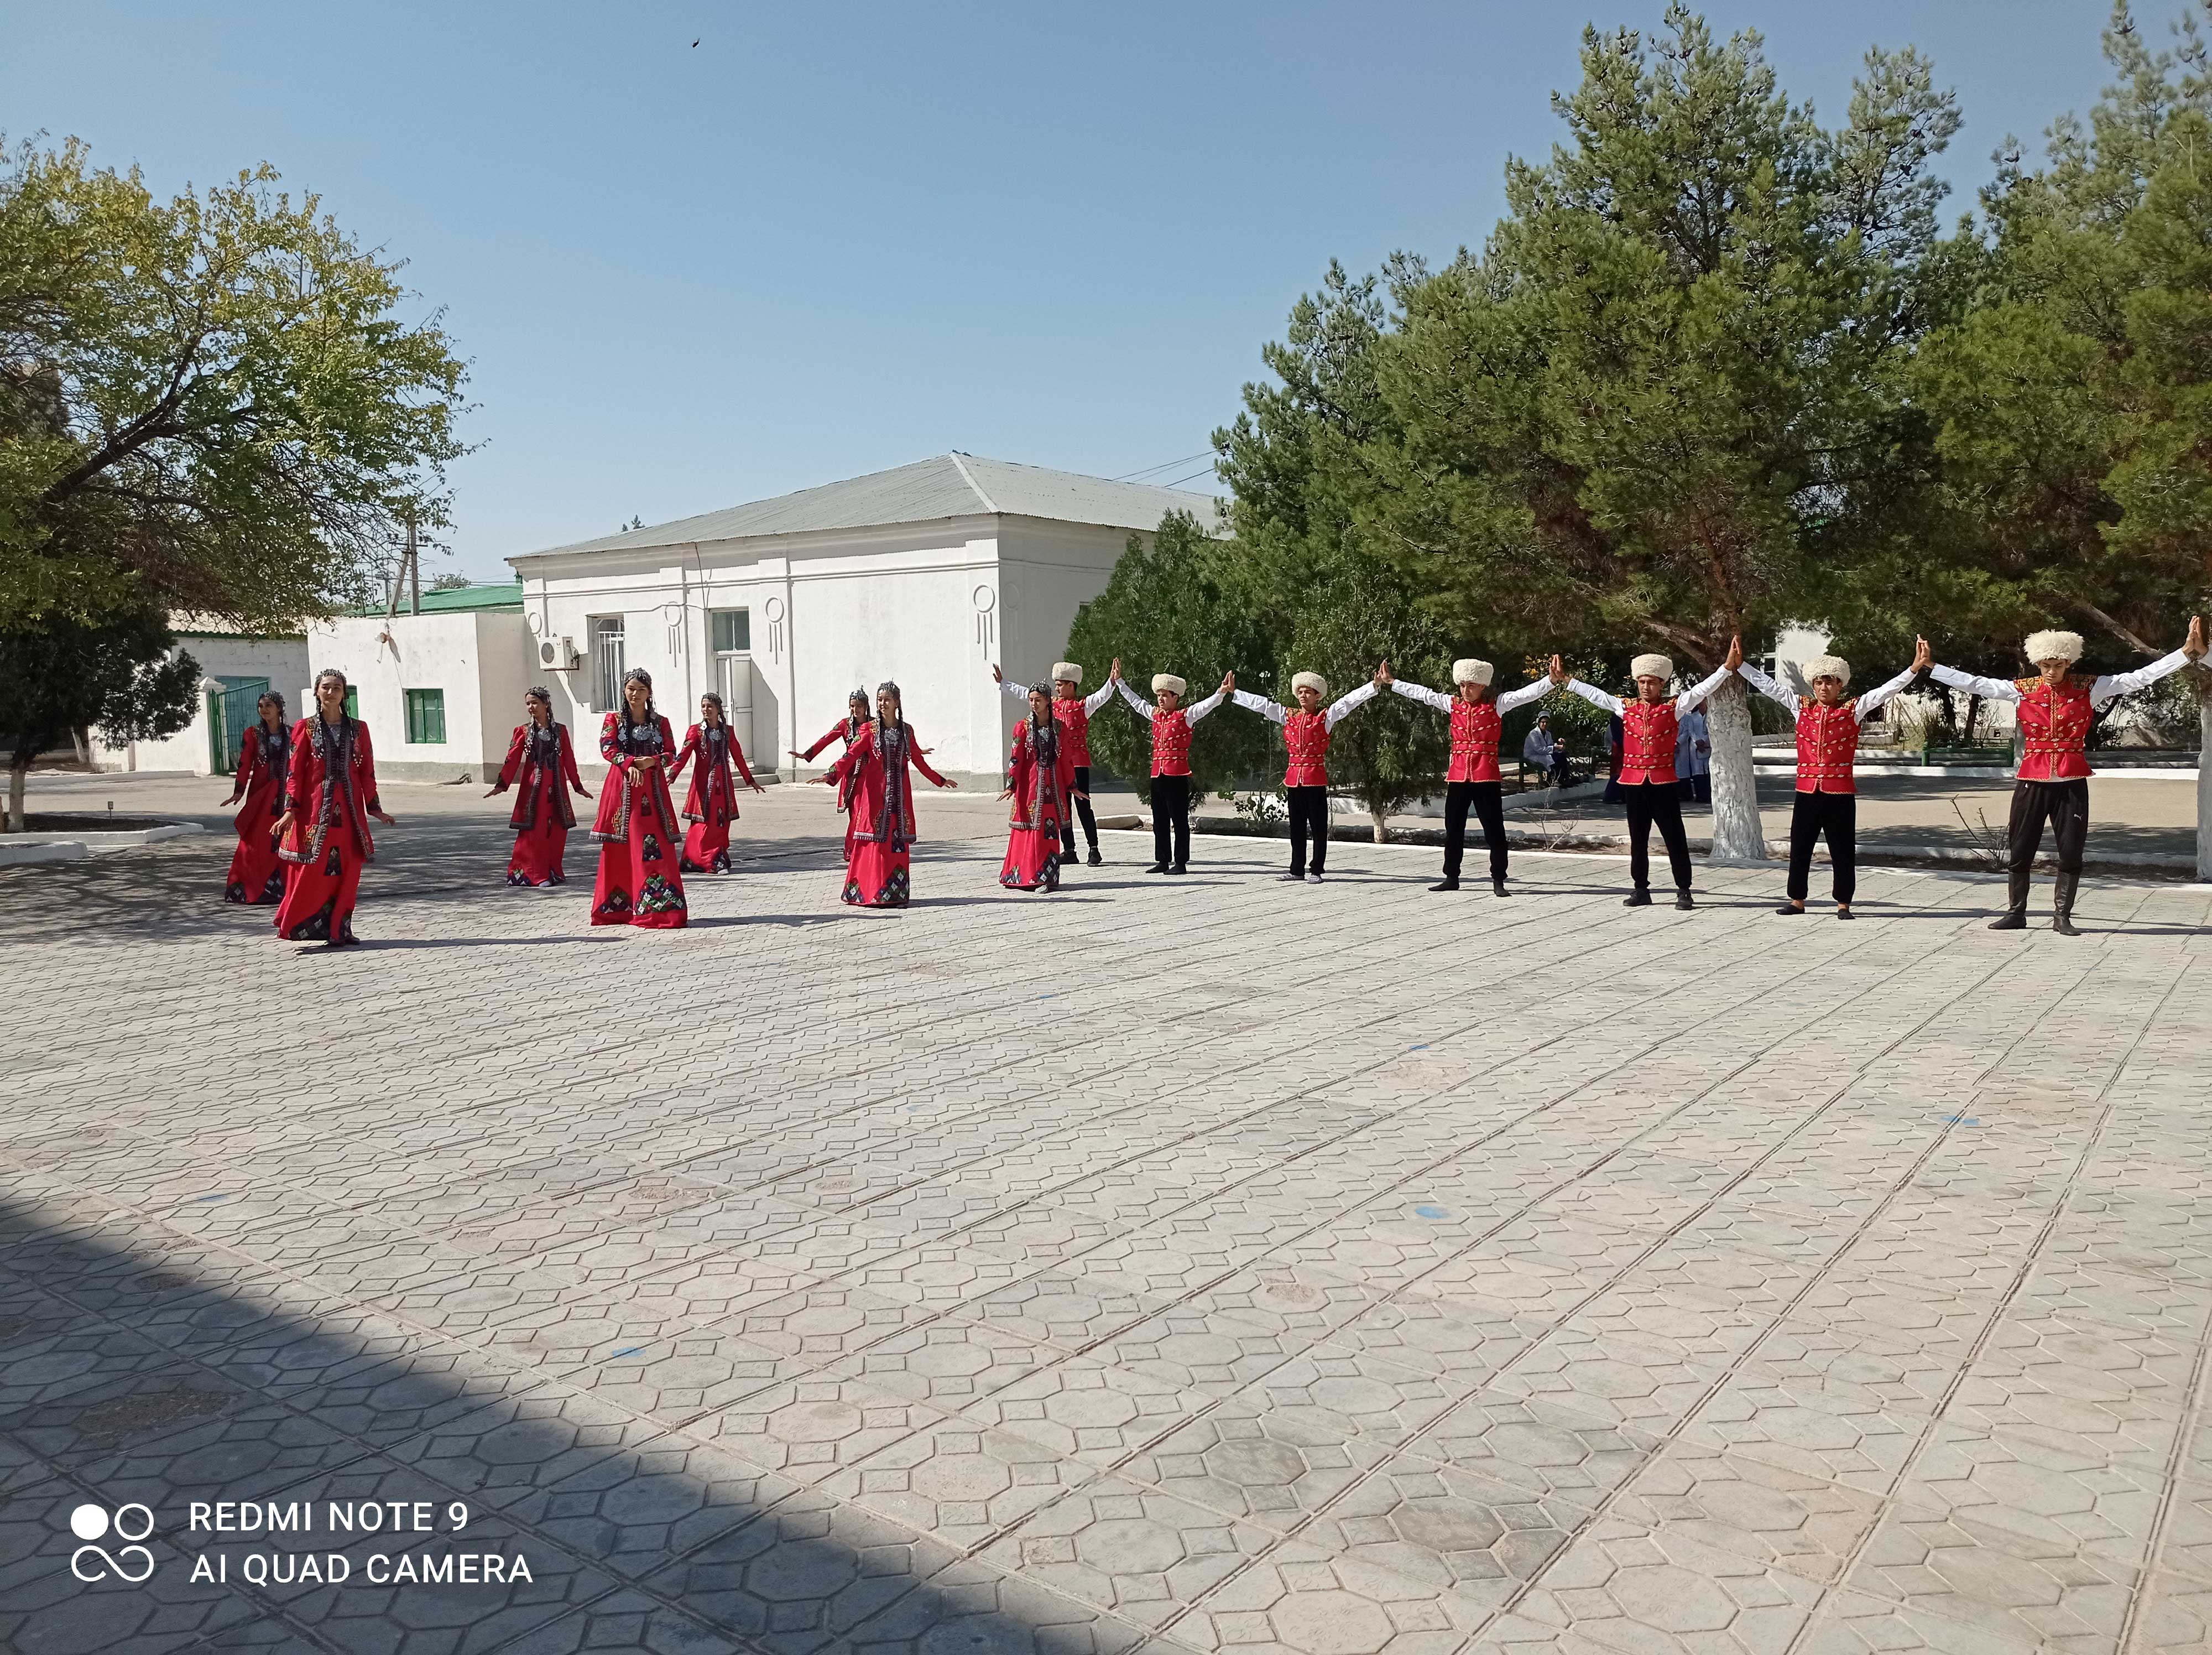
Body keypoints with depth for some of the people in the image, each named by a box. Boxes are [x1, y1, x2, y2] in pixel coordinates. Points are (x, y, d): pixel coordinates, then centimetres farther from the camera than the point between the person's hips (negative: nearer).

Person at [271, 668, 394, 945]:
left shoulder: (358, 729, 9)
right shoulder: (305, 728, 3)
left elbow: (367, 772, 10)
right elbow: (295, 772, 0)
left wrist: (374, 807, 7)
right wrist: (291, 809, -8)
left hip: (349, 809, 2)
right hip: (315, 808, -2)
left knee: (347, 870, 2)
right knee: (312, 870, -7)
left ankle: (339, 930, 10)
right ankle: (304, 926, 2)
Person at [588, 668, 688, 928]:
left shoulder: (660, 722, 11)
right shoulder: (614, 719, 8)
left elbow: (671, 754, 5)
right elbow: (607, 749, -4)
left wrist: (650, 762, -15)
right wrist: (630, 763, -20)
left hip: (652, 789, 1)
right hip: (622, 788, -1)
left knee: (654, 846, -6)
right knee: (619, 849, -1)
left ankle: (656, 906, -6)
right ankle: (617, 907, 6)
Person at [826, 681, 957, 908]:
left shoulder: (906, 730, 11)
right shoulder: (871, 729, 2)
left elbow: (918, 761, 18)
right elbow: (852, 753, -9)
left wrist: (940, 780, 22)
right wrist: (833, 773, -22)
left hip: (899, 793, 3)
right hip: (875, 791, -3)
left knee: (898, 841, 1)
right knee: (875, 840, -5)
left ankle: (896, 893, 6)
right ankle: (868, 891, 0)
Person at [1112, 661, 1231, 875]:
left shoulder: (1185, 716, -4)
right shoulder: (1155, 715, 13)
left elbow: (1207, 705, -15)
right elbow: (1136, 701, 26)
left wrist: (1222, 691, -32)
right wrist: (1118, 681, 31)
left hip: (1177, 775, -7)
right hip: (1158, 774, 7)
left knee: (1179, 820, -2)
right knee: (1160, 821, 11)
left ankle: (1181, 862, 2)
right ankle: (1163, 861, 18)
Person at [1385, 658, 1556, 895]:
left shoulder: (1496, 704, -2)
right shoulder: (1453, 703, 9)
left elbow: (1526, 694, -12)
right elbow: (1423, 694, 16)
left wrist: (1552, 680, -25)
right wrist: (1392, 682, 20)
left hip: (1486, 776, -4)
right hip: (1458, 775, 4)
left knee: (1494, 829, -2)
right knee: (1453, 828, 10)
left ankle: (1498, 881, 4)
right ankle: (1451, 877, 21)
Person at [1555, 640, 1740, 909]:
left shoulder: (1674, 708, 0)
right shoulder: (1626, 707, 8)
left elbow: (1701, 690, -6)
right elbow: (1594, 694, 13)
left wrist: (1728, 666, -16)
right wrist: (1565, 680, 13)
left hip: (1663, 781, -3)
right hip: (1633, 781, 3)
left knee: (1675, 838, -1)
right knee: (1638, 839, 10)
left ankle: (1683, 891, 6)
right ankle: (1641, 889, 18)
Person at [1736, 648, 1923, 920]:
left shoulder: (1853, 709, 1)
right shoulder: (1801, 707, 7)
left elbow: (1886, 691, -5)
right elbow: (1768, 686, 8)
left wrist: (1915, 669, -15)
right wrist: (1739, 665, 5)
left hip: (1840, 792, -2)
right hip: (1807, 790, 3)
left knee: (1843, 851, 3)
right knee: (1800, 848, 9)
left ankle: (1843, 904, 13)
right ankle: (1797, 900, 20)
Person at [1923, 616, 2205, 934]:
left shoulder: (2089, 688, 1)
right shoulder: (2023, 690, 2)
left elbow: (2141, 677, -1)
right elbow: (1974, 684, 4)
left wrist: (2189, 652, -7)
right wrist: (1932, 667, 2)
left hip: (2072, 782, 0)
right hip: (2032, 780, 1)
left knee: (2071, 853, 1)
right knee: (2019, 851, 4)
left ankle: (2062, 916, 11)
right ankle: (2016, 913, 16)